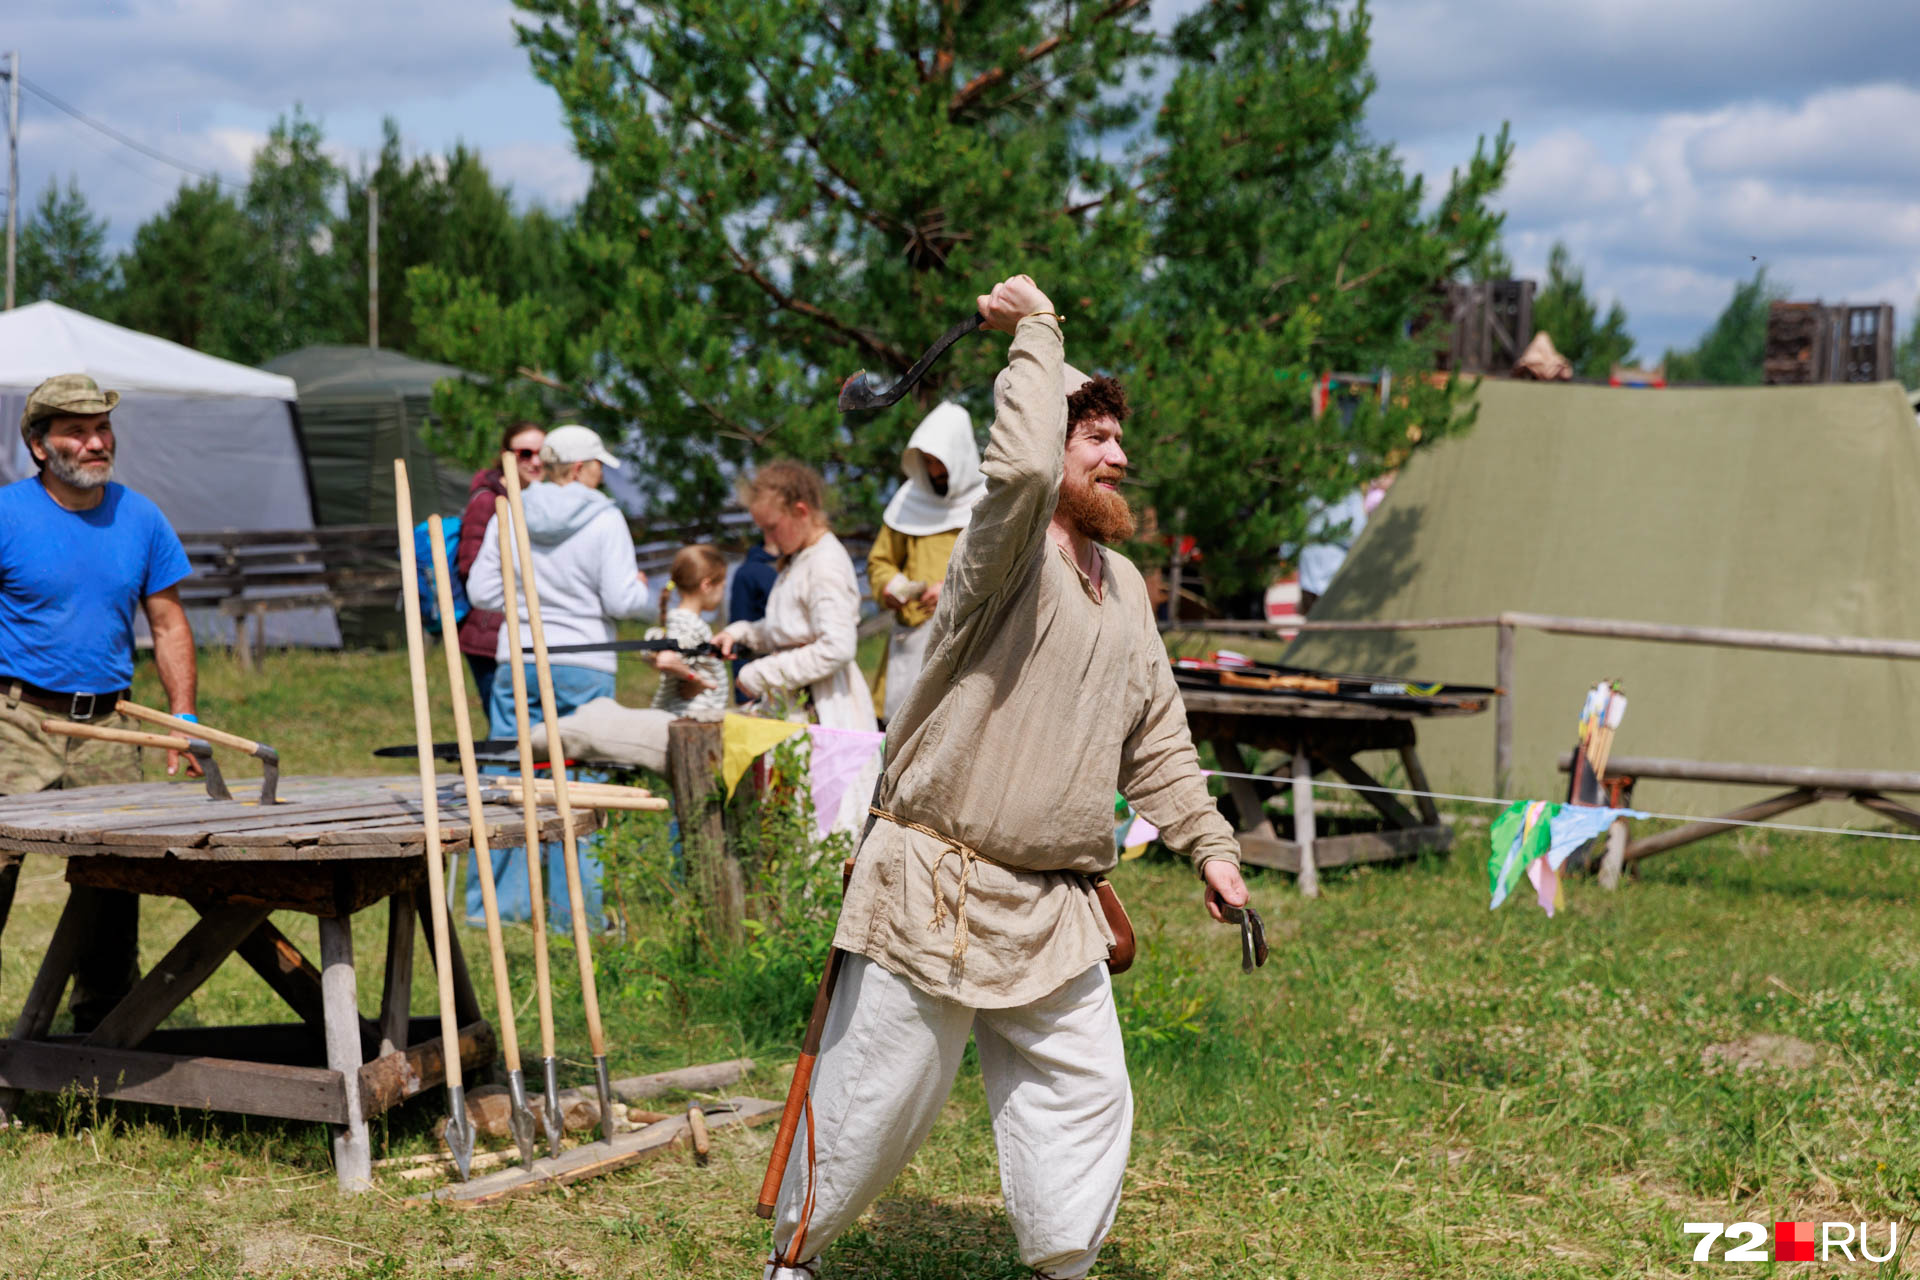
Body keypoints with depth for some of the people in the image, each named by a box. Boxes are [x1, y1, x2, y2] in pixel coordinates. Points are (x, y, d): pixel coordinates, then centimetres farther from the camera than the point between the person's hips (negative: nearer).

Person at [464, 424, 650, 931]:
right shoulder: (604, 521, -8)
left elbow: (481, 591, 6)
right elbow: (622, 601, -12)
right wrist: (642, 589, 9)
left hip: (517, 662, 4)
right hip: (583, 667, -4)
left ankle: (491, 903, 11)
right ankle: (576, 911, 6)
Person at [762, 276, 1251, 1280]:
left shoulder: (1124, 587, 13)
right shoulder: (1004, 556, -13)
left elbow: (1155, 738, 20)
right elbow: (1022, 467, -36)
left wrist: (1208, 844, 13)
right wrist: (1034, 330, -24)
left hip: (1052, 911, 7)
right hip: (935, 889, -7)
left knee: (1083, 1097, 7)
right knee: (875, 1099, 4)